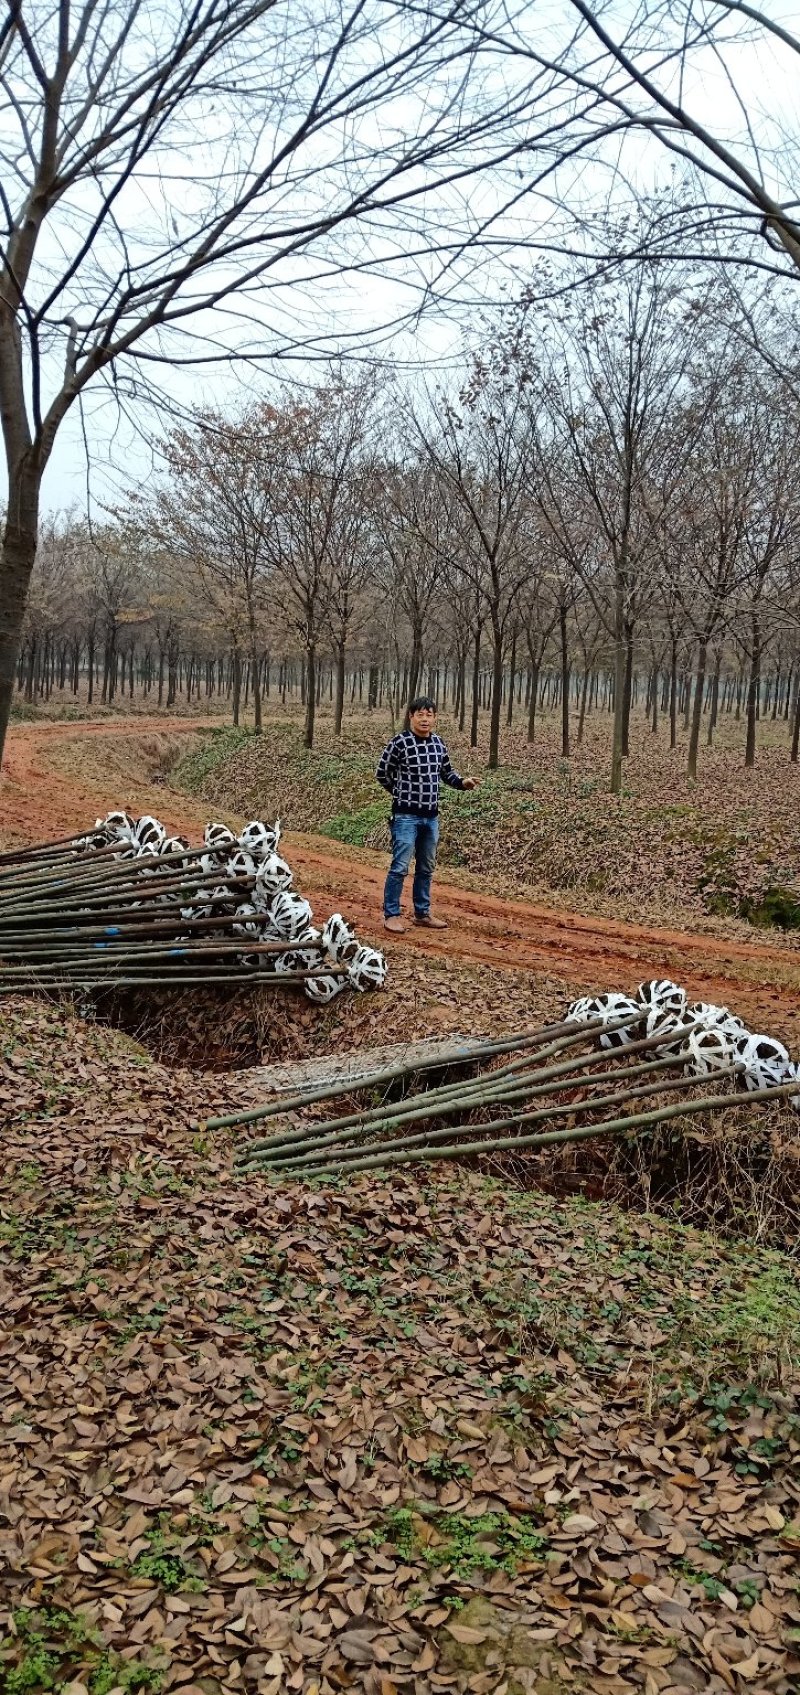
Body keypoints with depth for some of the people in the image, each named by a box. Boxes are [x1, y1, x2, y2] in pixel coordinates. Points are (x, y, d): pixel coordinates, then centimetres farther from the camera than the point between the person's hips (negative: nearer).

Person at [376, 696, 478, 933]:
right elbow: (382, 773, -2)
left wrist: (462, 782, -2)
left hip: (431, 816, 6)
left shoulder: (438, 743, 5)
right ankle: (391, 914, 5)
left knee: (426, 867, 14)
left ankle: (422, 913, 25)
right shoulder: (399, 742, -12)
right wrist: (401, 793, 7)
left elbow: (446, 772, 17)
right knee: (400, 866, -6)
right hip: (406, 815, -6)